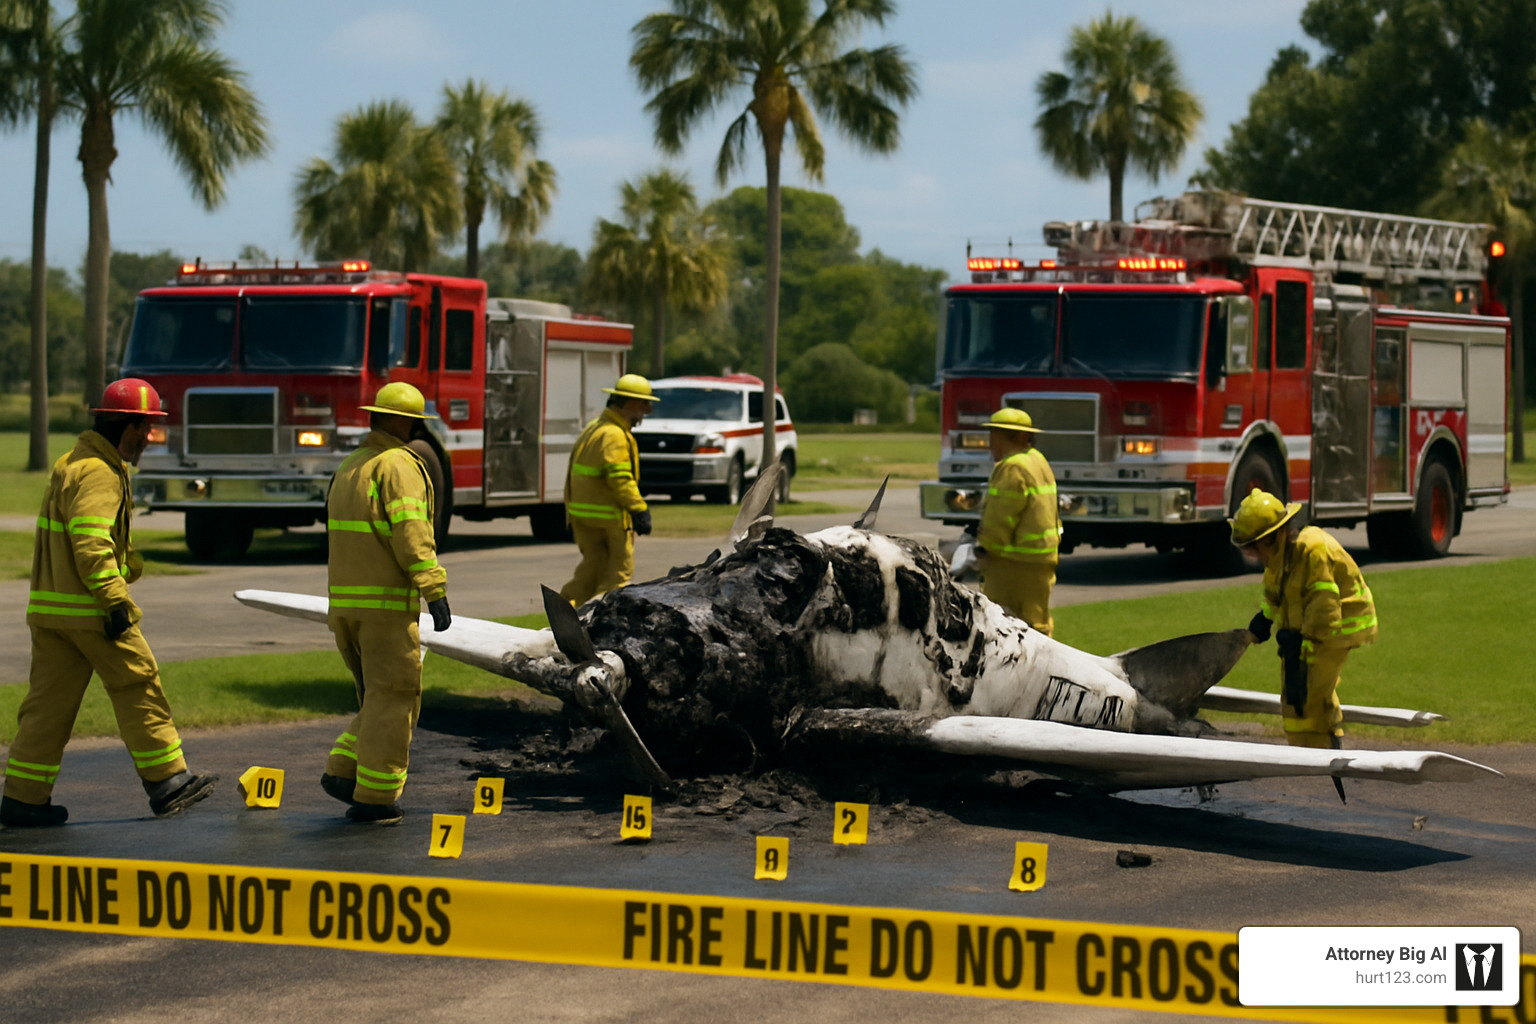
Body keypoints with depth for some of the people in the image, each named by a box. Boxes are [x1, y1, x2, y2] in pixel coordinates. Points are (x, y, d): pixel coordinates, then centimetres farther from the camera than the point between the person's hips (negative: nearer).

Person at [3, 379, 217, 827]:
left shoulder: (69, 465, 19)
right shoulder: (99, 474, -15)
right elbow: (91, 545, -24)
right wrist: (117, 601, -23)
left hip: (48, 605, 9)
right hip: (89, 608, -9)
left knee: (49, 701, 7)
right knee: (138, 686, 3)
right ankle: (167, 781, 11)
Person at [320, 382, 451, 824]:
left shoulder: (349, 467, 17)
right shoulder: (399, 466, -10)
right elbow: (411, 535, -20)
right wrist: (436, 592, -20)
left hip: (343, 602, 8)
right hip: (386, 604, -8)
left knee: (380, 696, 18)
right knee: (393, 699, -2)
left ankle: (343, 771, 6)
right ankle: (374, 796, -2)